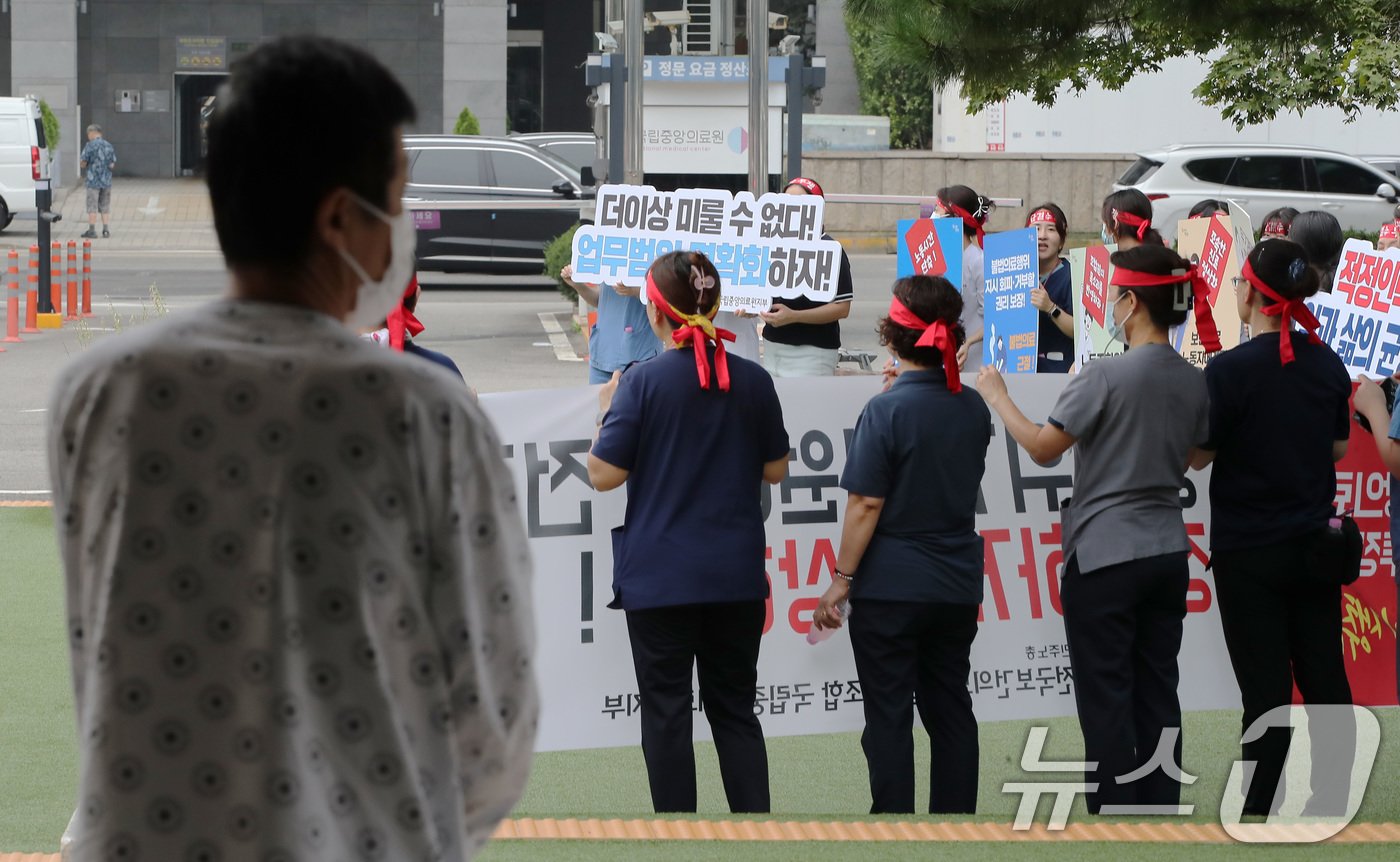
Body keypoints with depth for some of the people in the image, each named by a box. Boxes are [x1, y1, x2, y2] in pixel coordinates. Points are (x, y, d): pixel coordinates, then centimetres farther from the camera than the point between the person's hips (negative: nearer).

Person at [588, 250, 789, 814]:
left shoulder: (644, 382, -12)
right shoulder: (753, 381, 0)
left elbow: (604, 474, -10)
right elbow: (775, 470, 9)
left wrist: (606, 412, 5)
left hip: (660, 576, -4)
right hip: (737, 575, 4)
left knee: (667, 713, 4)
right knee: (735, 709, 13)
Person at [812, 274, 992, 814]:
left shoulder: (886, 411, -15)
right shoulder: (973, 409, 2)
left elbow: (866, 505, -16)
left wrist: (842, 580, -9)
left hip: (891, 587, -6)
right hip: (957, 587, 6)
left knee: (888, 716, 1)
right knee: (950, 709, 13)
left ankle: (893, 816, 3)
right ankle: (955, 814, 16)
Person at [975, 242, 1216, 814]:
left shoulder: (1107, 376, -16)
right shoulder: (1193, 382, 4)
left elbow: (1042, 448, -9)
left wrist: (997, 398, 4)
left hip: (1105, 555, -6)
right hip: (1168, 552, 6)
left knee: (1106, 701, -1)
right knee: (1157, 694, 9)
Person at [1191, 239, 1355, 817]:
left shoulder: (1230, 370, -17)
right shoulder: (1327, 363, 1)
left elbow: (1200, 454, -9)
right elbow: (1339, 447, 11)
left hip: (1249, 549, -5)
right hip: (1315, 543, 5)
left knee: (1265, 687, -1)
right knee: (1325, 677, 11)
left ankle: (1259, 812, 5)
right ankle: (1339, 796, 17)